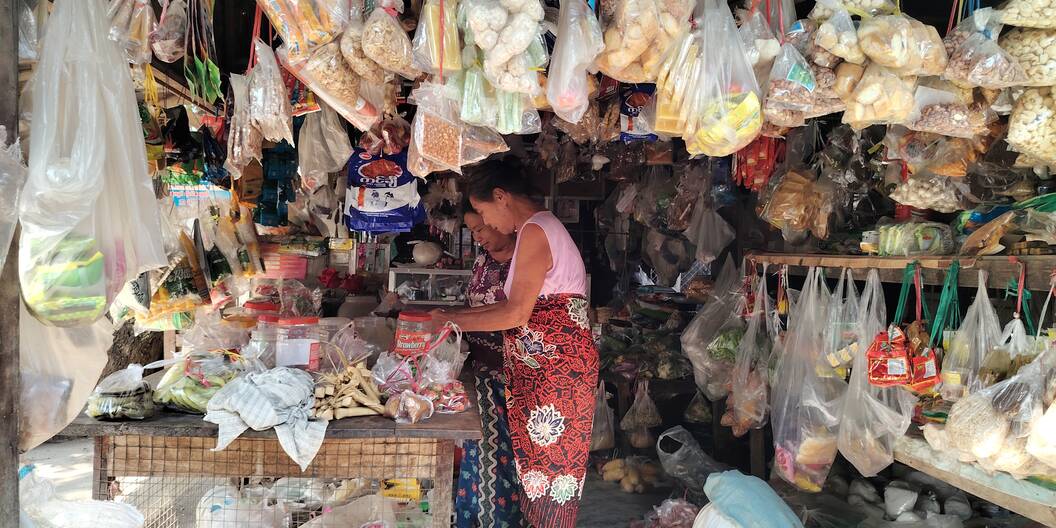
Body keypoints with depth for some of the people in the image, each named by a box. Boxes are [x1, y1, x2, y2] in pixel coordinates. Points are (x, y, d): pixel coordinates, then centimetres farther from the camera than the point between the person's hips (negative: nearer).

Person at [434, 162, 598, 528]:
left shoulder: (535, 231, -15)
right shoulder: (539, 228, 16)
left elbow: (516, 314, -18)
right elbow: (518, 305, 15)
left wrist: (455, 322, -8)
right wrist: (460, 314, 13)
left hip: (555, 366, -10)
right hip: (542, 364, 10)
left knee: (551, 459, 0)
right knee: (539, 453, 14)